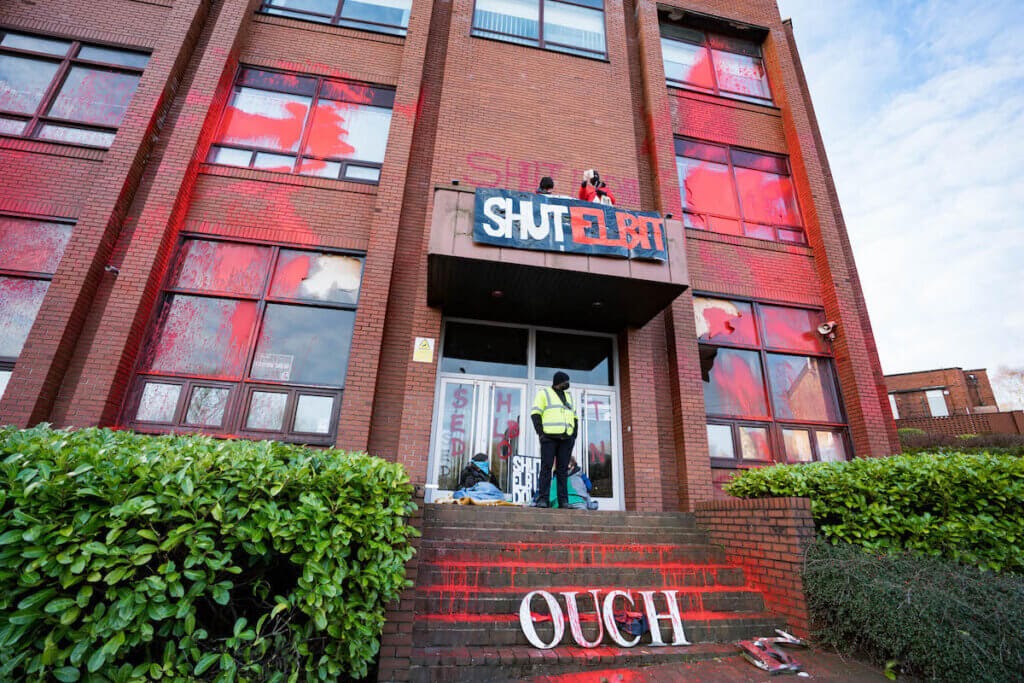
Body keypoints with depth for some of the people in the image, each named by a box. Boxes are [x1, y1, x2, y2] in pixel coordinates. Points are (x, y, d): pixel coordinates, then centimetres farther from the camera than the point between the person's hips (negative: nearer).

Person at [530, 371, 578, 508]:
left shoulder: (568, 396, 22)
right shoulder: (544, 393, 7)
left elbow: (574, 417, 22)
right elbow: (535, 414, -2)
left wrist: (574, 435, 8)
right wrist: (541, 433, -12)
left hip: (566, 439, 4)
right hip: (549, 437, -4)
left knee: (563, 469, 2)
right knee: (546, 467, -7)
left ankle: (563, 500, 3)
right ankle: (542, 499, -6)